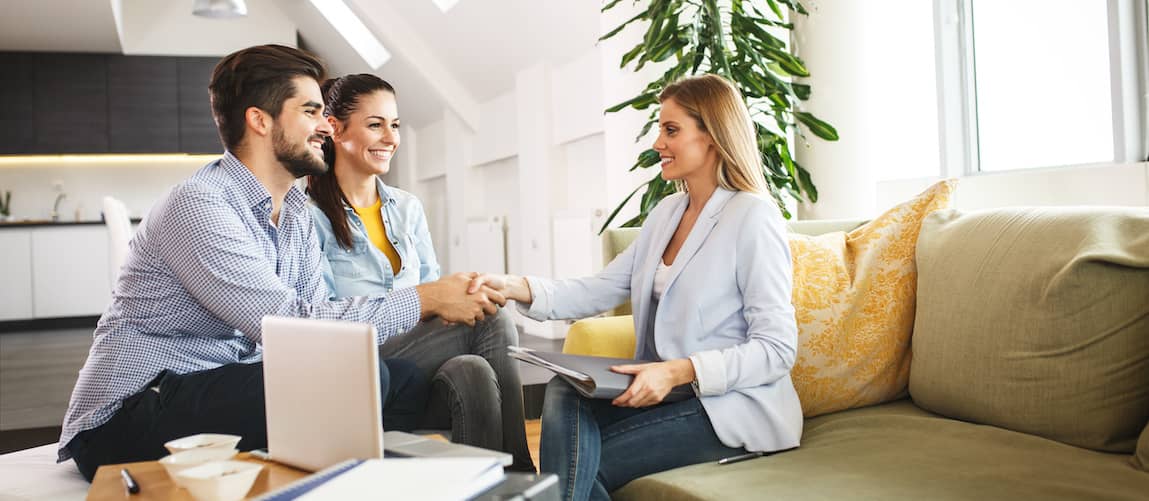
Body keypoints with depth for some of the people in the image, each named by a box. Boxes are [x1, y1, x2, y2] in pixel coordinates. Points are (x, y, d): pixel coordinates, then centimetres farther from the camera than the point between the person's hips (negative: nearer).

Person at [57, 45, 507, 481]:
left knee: (404, 379, -7)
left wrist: (433, 306, -12)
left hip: (225, 387, 8)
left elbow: (318, 318, 1)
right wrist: (425, 299, -20)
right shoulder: (198, 206, -19)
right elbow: (289, 325, -27)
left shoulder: (296, 210, 8)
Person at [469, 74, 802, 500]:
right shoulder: (666, 213, 12)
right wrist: (516, 288, -10)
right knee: (564, 395, -20)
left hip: (734, 407, -6)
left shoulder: (753, 216, -12)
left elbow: (778, 349, -16)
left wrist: (680, 371, -28)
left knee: (577, 462, -18)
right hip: (668, 389, 6)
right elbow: (601, 290, 5)